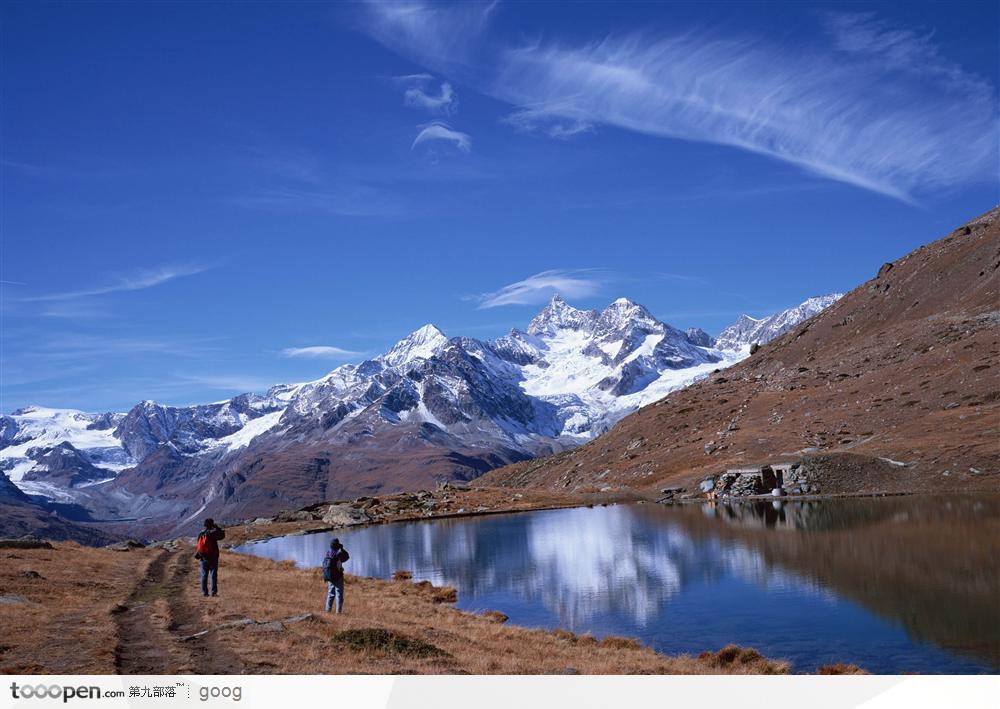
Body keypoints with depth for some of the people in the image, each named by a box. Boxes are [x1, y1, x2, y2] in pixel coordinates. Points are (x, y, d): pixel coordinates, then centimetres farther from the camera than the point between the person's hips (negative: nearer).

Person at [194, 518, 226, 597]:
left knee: (204, 575, 11)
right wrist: (217, 528, 7)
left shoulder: (200, 534, 3)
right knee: (213, 575, 1)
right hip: (213, 558, -4)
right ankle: (214, 591, -1)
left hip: (203, 558, 4)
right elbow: (222, 536, -5)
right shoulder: (213, 533, -15)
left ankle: (204, 591, 11)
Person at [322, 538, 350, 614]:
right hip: (338, 577, -6)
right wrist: (342, 549, 6)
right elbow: (347, 556, 0)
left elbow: (324, 566, 8)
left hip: (329, 577, 6)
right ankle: (338, 611, 0)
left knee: (331, 594, 17)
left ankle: (328, 609, 15)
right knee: (339, 594, 2)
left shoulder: (327, 554, 0)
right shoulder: (338, 554, -18)